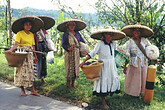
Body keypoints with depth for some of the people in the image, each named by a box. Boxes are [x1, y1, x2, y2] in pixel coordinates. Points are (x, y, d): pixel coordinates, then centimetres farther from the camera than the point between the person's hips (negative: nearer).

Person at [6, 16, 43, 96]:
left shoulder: (32, 34, 13)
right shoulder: (19, 33, -3)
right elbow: (16, 44, -15)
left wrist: (35, 56, 12)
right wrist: (11, 50, -33)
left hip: (29, 55, 5)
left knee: (31, 71, 2)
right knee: (22, 71, -1)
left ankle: (32, 90, 7)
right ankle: (22, 90, 10)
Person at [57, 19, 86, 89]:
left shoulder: (77, 33, 11)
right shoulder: (65, 34, 1)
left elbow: (82, 41, 20)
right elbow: (63, 44, -4)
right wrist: (68, 48, -21)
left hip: (76, 52, 4)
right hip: (69, 53, -4)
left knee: (76, 67, 6)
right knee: (69, 67, -5)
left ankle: (73, 83, 19)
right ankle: (68, 83, 9)